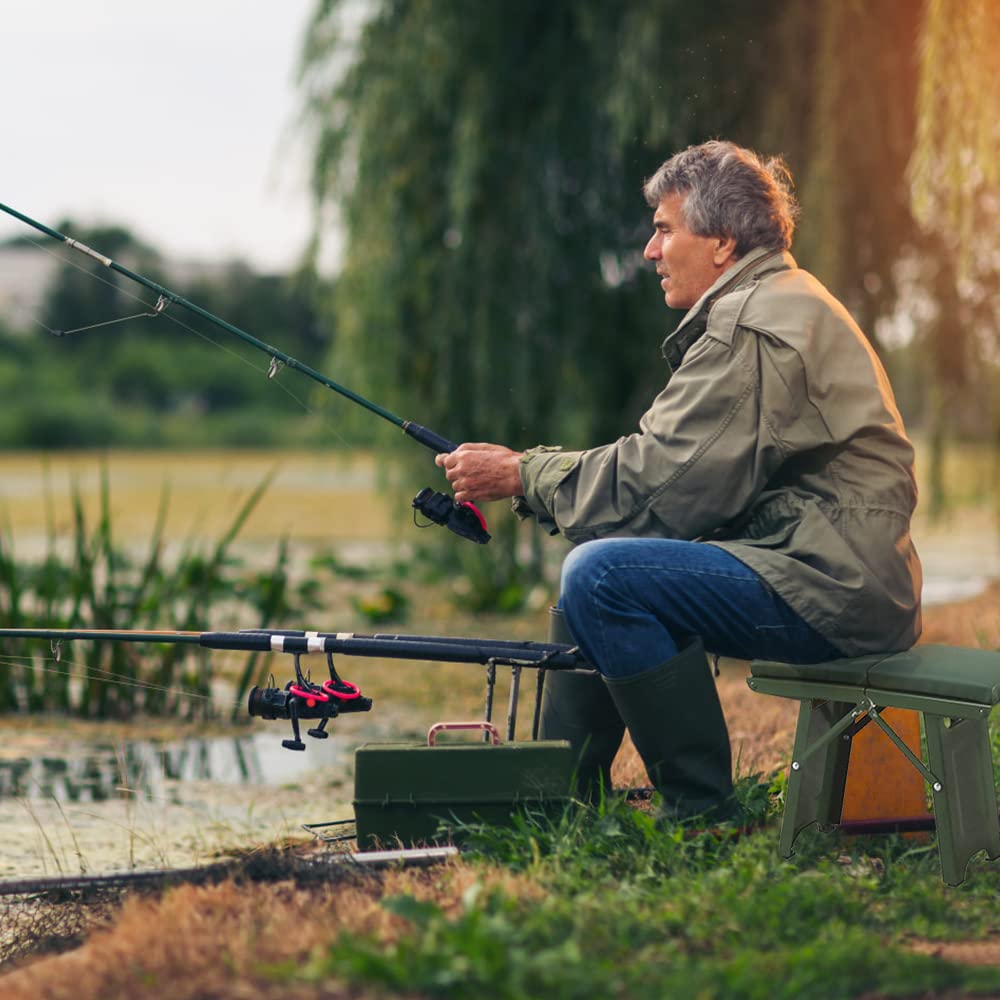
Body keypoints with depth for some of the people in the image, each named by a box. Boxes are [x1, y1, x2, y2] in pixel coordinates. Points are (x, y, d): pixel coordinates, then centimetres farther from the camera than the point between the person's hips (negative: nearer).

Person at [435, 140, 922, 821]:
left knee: (602, 576, -23)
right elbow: (674, 468, 16)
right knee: (597, 562, 19)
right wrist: (529, 474, 7)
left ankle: (706, 813, -14)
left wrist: (523, 475, -6)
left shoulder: (752, 328, -15)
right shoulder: (778, 303, 20)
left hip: (833, 588, -11)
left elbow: (661, 483, -18)